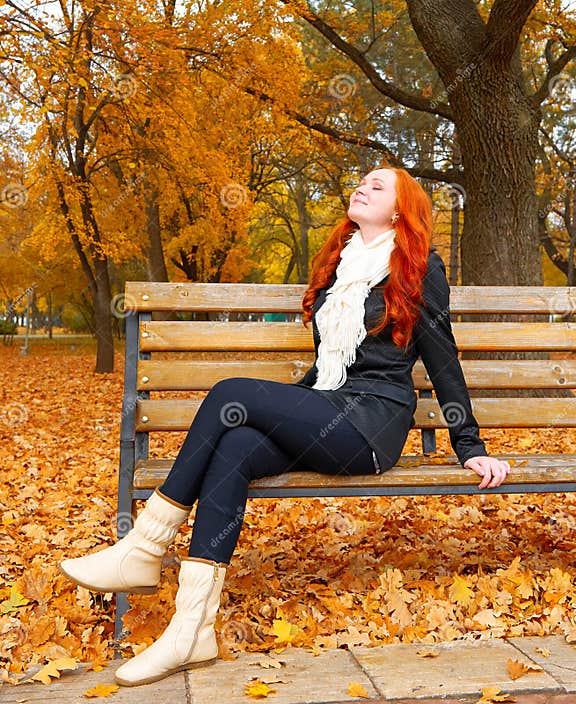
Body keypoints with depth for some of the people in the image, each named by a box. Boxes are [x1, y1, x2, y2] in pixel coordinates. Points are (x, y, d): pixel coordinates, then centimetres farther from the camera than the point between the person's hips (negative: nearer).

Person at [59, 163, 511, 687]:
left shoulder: (420, 268, 2)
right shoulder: (338, 265, 21)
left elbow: (443, 362, 3)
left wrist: (471, 448, 2)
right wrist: (284, 410, 20)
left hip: (373, 425, -6)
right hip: (324, 419, 6)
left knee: (232, 393, -23)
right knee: (234, 448, -25)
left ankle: (145, 550, -18)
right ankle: (193, 629, -29)